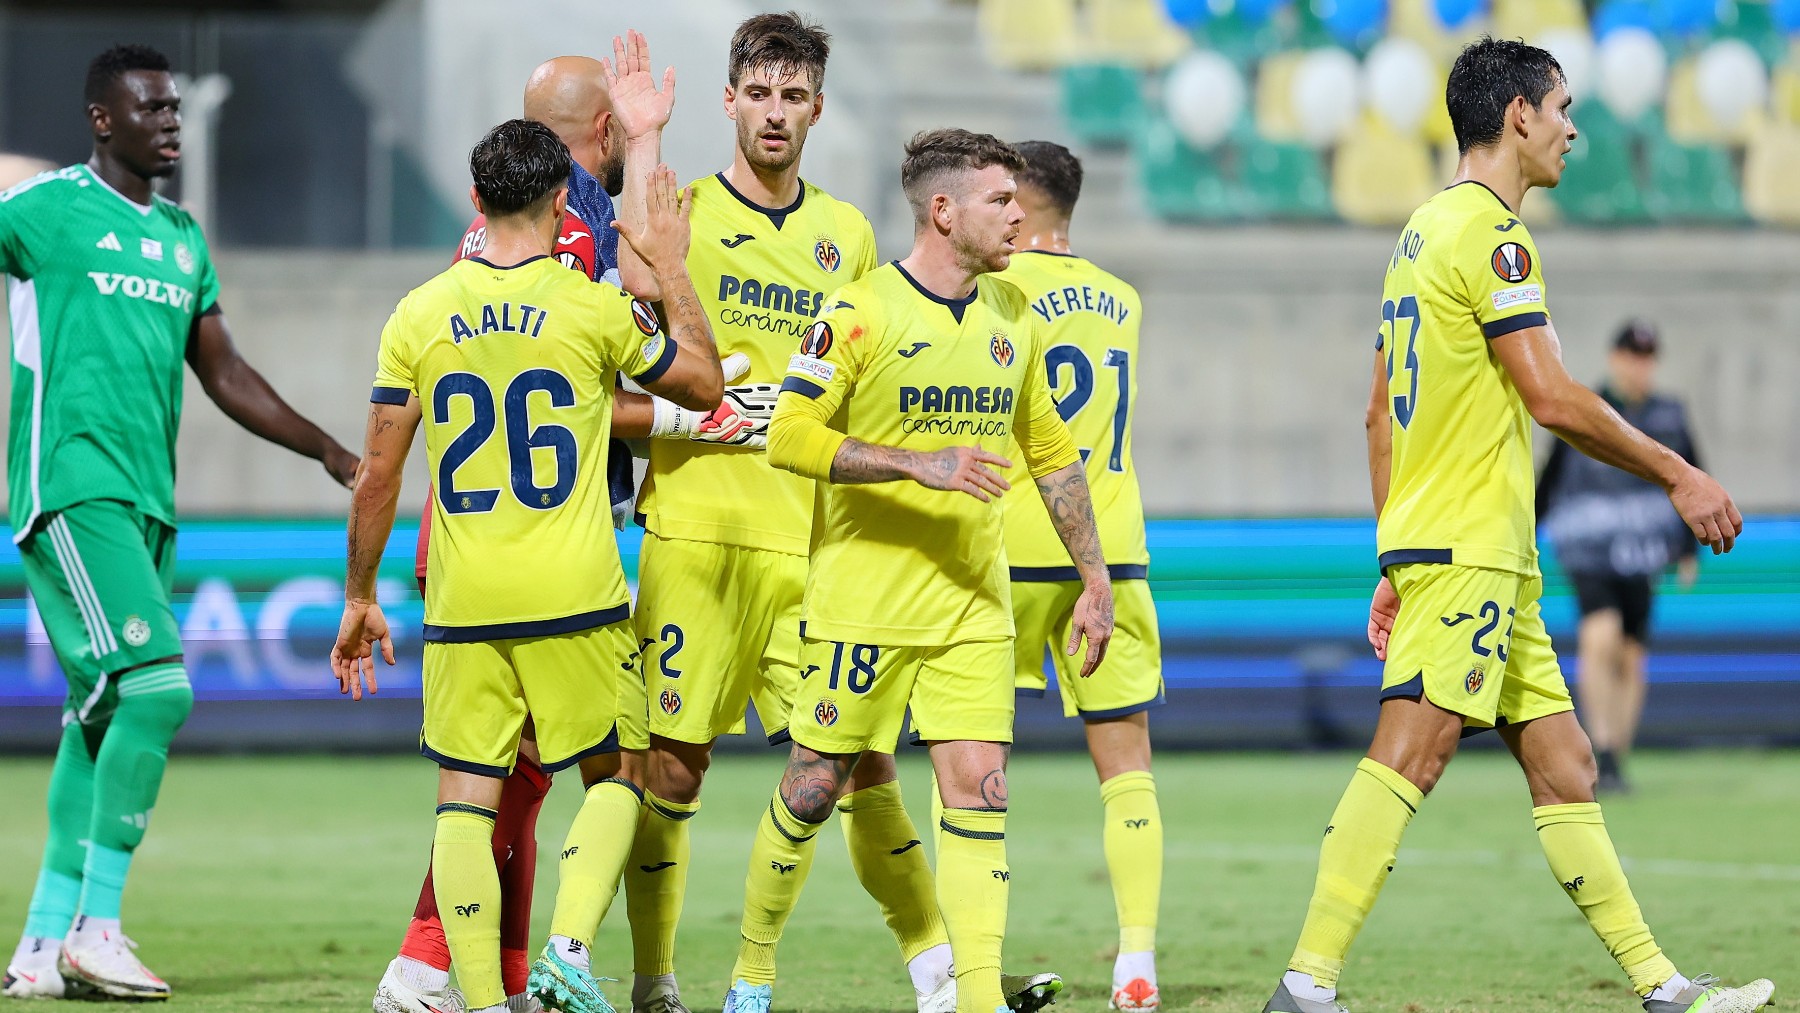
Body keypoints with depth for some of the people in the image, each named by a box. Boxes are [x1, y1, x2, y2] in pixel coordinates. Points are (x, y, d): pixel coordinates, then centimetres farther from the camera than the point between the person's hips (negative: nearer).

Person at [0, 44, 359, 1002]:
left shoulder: (183, 238, 19)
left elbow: (224, 374, 26)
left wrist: (330, 452, 23)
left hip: (145, 499, 7)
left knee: (102, 717, 5)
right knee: (157, 688, -17)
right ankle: (95, 931, -13)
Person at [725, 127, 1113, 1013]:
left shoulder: (1012, 317, 10)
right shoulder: (860, 311, -11)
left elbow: (1051, 453, 20)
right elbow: (790, 436, -18)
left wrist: (1093, 580, 17)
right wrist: (922, 465, -25)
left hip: (973, 606, 5)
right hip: (862, 599, -5)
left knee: (978, 789, -5)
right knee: (815, 787, 3)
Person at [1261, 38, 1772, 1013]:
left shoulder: (1423, 232, 18)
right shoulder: (1488, 233, -11)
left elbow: (1380, 413, 20)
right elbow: (1552, 397, -17)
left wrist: (1393, 563, 22)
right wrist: (1679, 476, -8)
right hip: (1468, 548, -10)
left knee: (1562, 763, 10)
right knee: (1406, 758, -15)